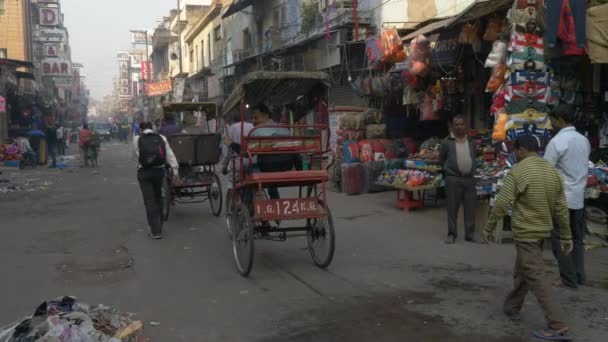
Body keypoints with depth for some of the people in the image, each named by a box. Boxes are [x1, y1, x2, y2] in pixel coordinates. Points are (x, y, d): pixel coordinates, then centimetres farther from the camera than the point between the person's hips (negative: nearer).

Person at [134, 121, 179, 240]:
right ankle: (159, 224, 34)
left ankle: (156, 231, -5)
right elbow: (169, 154, -5)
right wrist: (175, 169, -8)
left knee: (149, 201, -1)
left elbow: (137, 153, 1)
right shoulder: (162, 138, 0)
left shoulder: (137, 139, -5)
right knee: (158, 197, 22)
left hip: (144, 172, -3)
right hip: (159, 171, 3)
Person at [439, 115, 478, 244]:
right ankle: (452, 234, 10)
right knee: (452, 208, 0)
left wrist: (472, 170, 16)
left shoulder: (471, 141, 10)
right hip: (453, 179, -3)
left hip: (469, 179, 4)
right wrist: (449, 169, 8)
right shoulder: (447, 142, -3)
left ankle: (470, 234, 15)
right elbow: (441, 159, 8)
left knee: (470, 207, 5)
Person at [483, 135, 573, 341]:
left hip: (525, 233, -7)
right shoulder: (553, 171, 4)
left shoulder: (518, 172, -16)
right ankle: (512, 308, 34)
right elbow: (561, 207, 6)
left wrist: (489, 229, -7)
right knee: (522, 271, 21)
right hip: (543, 231, 8)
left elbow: (502, 204, -18)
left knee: (535, 277, -4)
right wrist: (566, 236, 12)